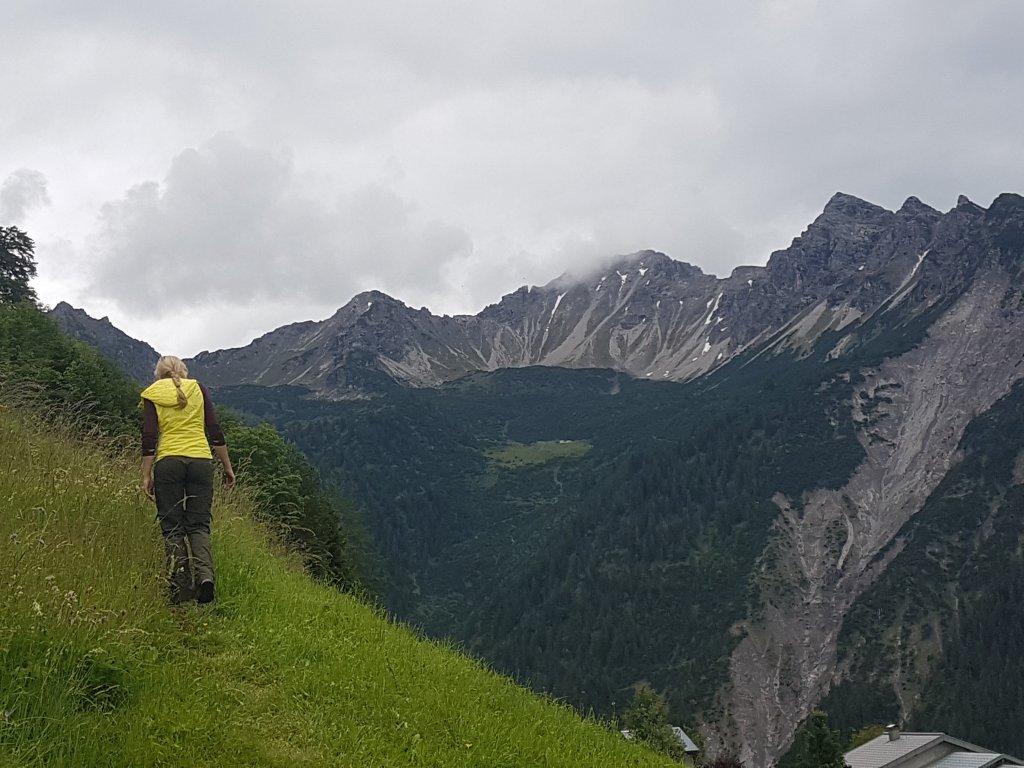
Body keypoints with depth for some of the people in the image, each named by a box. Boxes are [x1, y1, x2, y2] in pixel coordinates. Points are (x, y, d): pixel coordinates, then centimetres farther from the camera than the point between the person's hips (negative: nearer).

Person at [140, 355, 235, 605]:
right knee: (199, 525, 6)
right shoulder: (197, 388, 10)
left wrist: (146, 475, 2)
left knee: (172, 527, 4)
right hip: (201, 461, 1)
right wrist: (227, 466, 10)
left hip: (168, 462, -1)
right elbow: (215, 432, 6)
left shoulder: (151, 395, 8)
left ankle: (179, 590, -5)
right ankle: (205, 574, -19)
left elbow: (149, 438, 0)